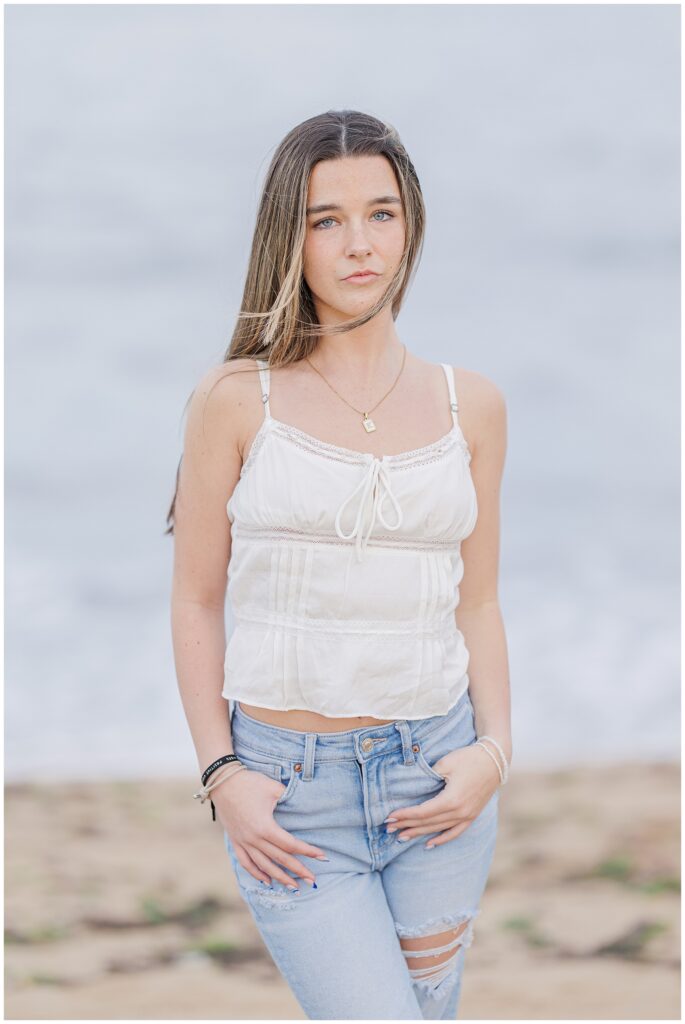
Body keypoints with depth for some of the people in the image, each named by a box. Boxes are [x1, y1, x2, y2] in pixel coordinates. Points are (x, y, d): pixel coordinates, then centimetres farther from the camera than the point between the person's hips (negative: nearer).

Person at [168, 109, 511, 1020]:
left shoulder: (470, 404, 7)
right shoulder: (238, 400, -2)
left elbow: (478, 604, 11)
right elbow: (196, 603, 2)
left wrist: (494, 750, -3)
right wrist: (220, 773, -7)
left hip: (437, 776, 3)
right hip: (290, 788, -3)